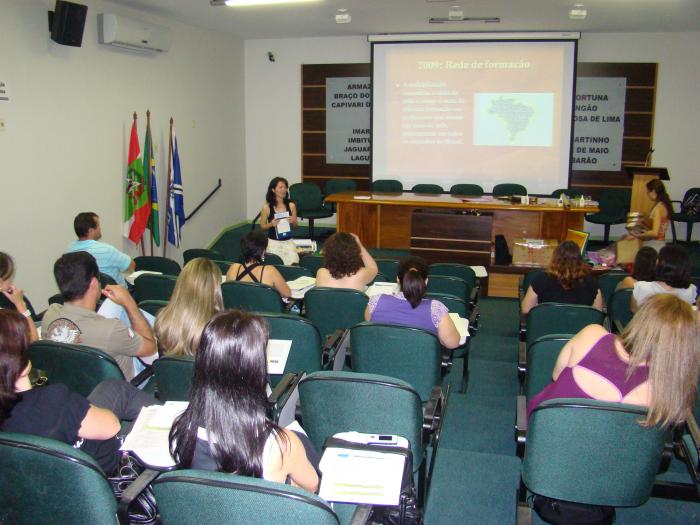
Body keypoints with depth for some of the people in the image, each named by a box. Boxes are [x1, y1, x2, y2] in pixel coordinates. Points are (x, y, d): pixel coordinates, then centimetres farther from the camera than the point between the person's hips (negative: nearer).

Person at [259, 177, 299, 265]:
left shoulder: (291, 205, 2)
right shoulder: (267, 207, -4)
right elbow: (262, 227, 4)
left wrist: (293, 222, -11)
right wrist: (271, 224, -15)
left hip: (288, 241, 2)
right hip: (273, 242, -2)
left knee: (294, 264, -19)